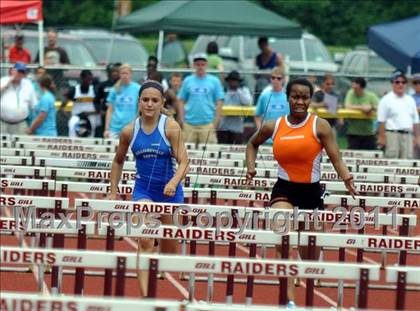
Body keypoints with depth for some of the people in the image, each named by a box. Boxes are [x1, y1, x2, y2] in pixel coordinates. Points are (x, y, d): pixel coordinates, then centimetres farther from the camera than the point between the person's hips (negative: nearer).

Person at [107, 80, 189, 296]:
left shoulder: (171, 128, -11)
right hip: (143, 189, 0)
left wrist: (173, 182, -33)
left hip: (170, 191, 0)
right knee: (145, 241, -19)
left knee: (169, 246, 14)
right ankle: (145, 294, -27)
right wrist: (113, 192, 11)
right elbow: (118, 161, 13)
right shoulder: (130, 131, -3)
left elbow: (183, 161, -15)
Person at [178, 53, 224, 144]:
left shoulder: (214, 81, 5)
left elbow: (219, 103, 3)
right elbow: (181, 102, 10)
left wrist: (215, 123, -4)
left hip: (208, 124, -2)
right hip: (189, 124, 2)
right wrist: (182, 121, 1)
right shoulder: (187, 81, 9)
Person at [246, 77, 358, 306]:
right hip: (284, 190, 0)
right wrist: (251, 167, 6)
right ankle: (289, 299, -30)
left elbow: (336, 158, -11)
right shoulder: (273, 127, 2)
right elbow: (253, 144, 22)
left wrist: (347, 179, -30)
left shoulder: (320, 126, -5)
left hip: (311, 192, 0)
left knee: (309, 253, 11)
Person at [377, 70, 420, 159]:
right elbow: (381, 121, -4)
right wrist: (381, 137, -10)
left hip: (408, 135, 5)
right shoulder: (386, 100, 0)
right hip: (392, 134, -5)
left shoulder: (410, 100, 16)